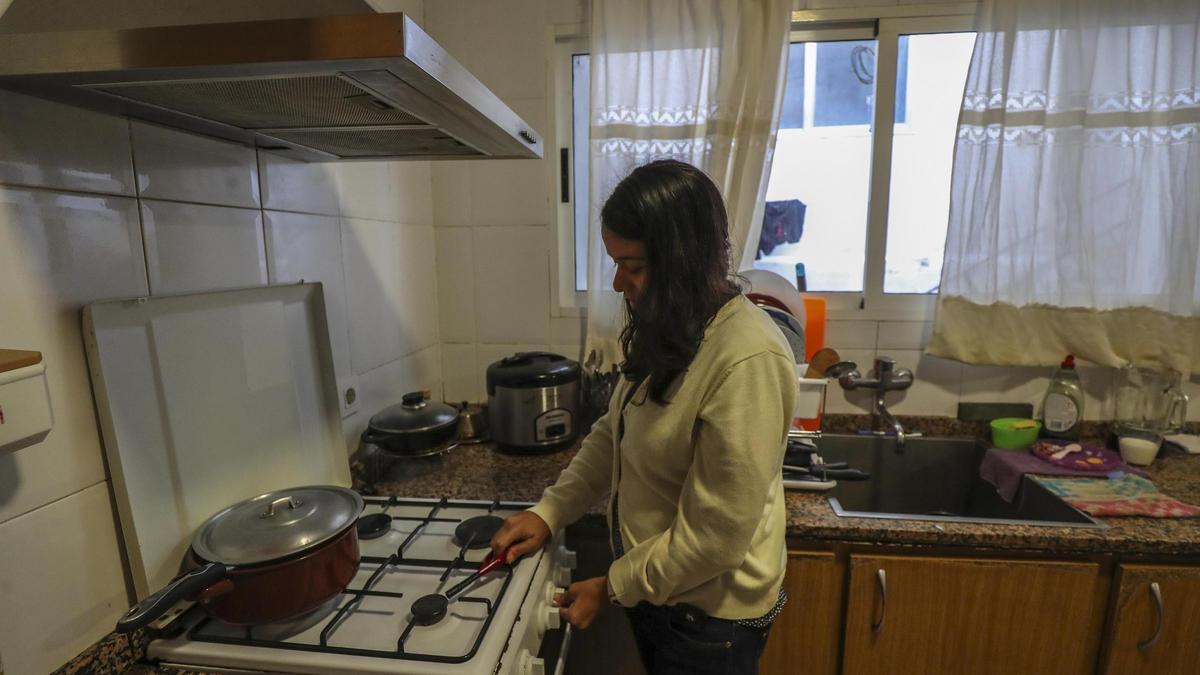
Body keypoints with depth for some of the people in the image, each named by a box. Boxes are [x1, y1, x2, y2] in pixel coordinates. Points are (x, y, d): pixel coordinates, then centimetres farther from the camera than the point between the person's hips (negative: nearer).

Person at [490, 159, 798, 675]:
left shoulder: (748, 361, -30)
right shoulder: (664, 333, -3)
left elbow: (716, 533, -25)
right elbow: (611, 435, 6)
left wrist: (613, 588, -13)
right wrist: (549, 511, -2)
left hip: (709, 613, -6)